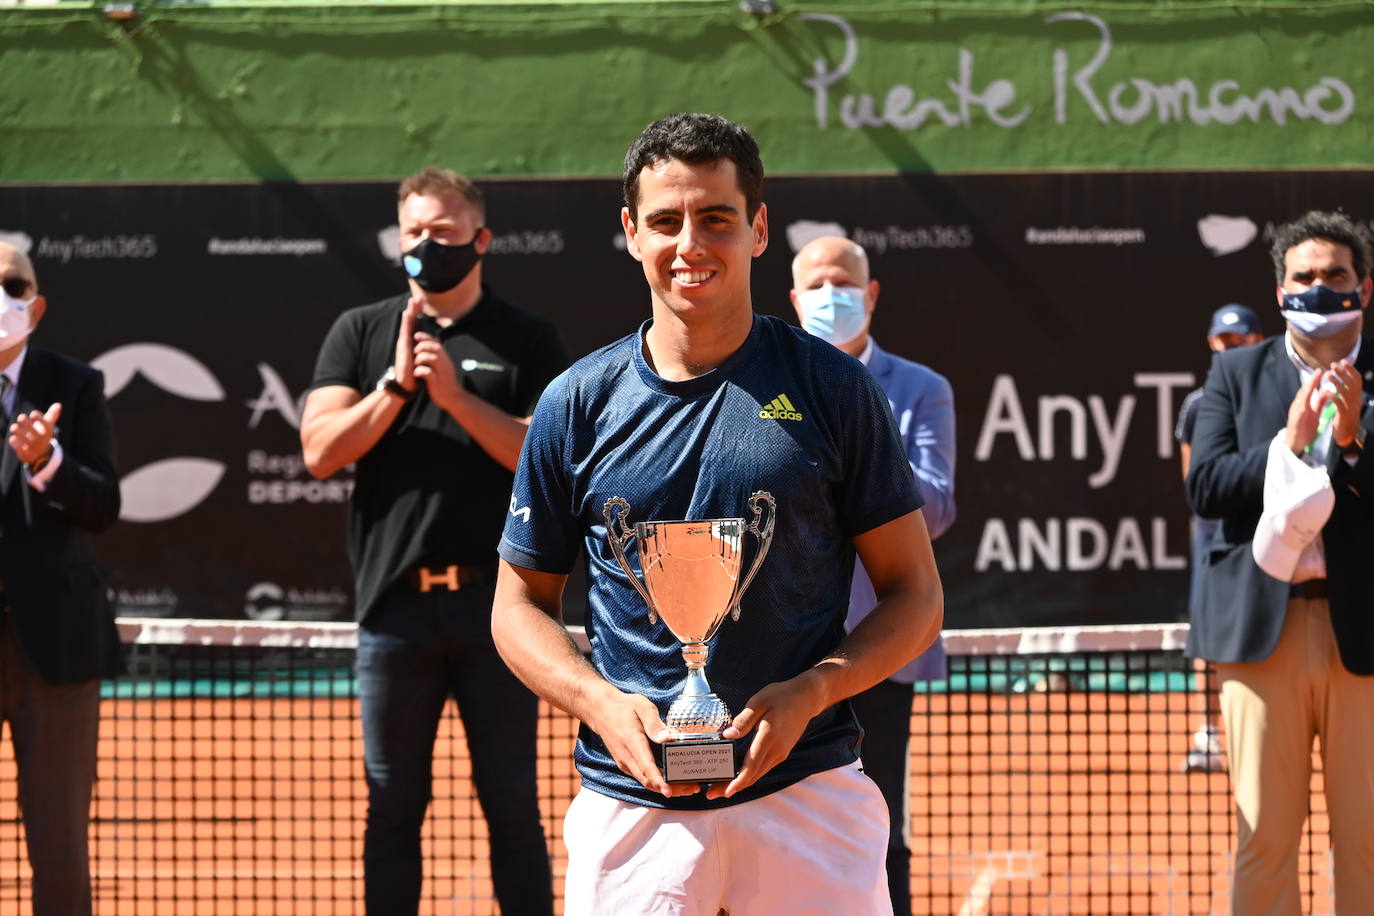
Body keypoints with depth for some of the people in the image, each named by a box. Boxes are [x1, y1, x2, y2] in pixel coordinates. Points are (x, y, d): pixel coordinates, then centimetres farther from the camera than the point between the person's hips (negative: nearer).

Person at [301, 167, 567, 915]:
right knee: (393, 805, 6)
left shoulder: (528, 341, 6)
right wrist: (397, 384, -11)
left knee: (512, 804, 2)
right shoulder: (360, 333, 10)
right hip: (395, 600, 2)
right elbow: (320, 451, 0)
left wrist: (457, 394, -14)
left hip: (494, 600, -1)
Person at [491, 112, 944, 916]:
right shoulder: (578, 404, 6)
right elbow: (521, 603, 12)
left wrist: (809, 693, -13)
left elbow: (916, 594, 4)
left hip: (806, 791, -1)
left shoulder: (833, 388, 2)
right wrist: (600, 701, -7)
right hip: (631, 808, 1)